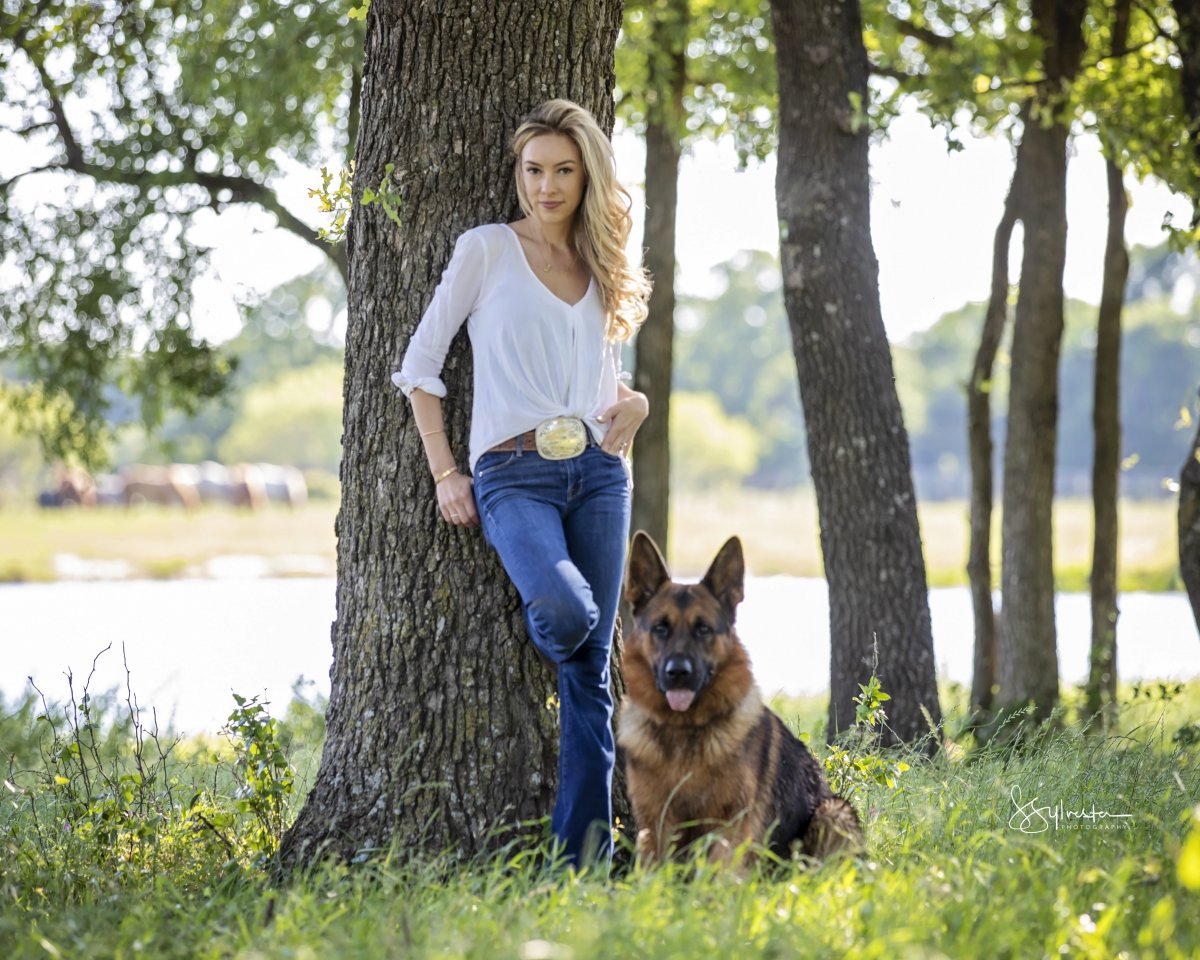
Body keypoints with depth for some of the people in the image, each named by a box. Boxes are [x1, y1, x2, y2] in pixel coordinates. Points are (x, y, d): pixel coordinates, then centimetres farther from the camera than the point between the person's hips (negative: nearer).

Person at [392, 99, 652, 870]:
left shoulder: (601, 271, 15)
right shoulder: (487, 250, 2)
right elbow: (421, 362, 2)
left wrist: (635, 402, 6)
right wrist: (445, 472, -4)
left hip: (597, 472, 4)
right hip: (515, 477, -4)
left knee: (592, 670, -2)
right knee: (567, 611, -31)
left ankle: (584, 850, 1)